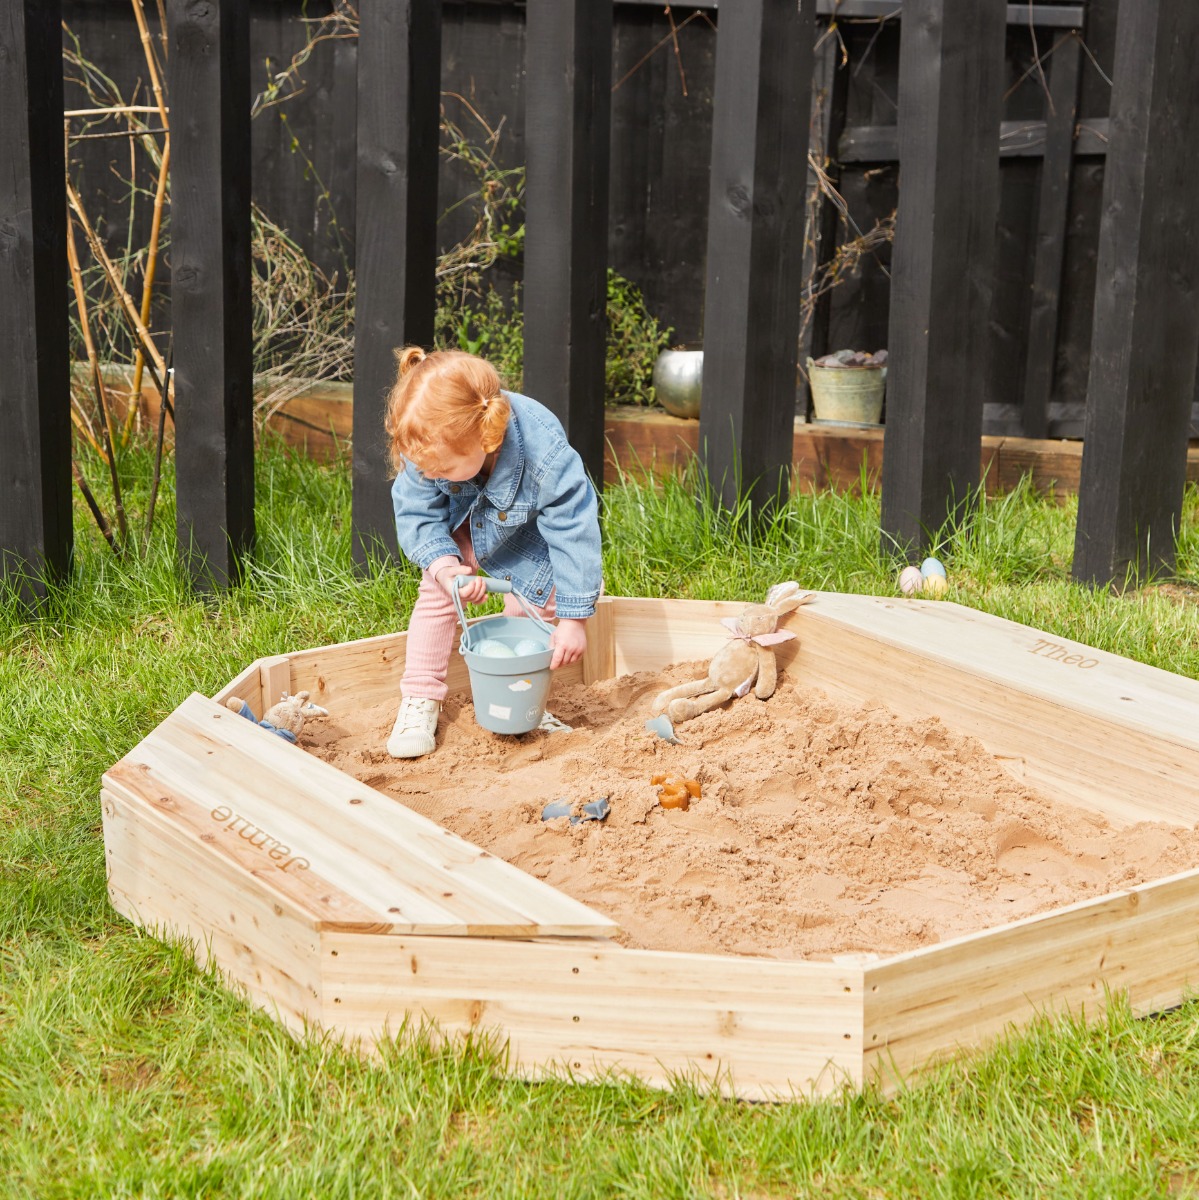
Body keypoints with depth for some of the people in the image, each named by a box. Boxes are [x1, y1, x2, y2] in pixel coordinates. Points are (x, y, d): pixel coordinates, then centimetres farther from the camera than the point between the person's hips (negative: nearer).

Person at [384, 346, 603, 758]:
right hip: (458, 524, 2)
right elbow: (417, 515, -22)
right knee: (437, 590, -12)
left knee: (538, 601, -10)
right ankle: (419, 700, -1)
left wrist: (573, 618, -32)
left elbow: (573, 533, -35)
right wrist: (444, 565, -41)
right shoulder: (428, 447, -37)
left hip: (527, 528, -2)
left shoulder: (546, 457, -45)